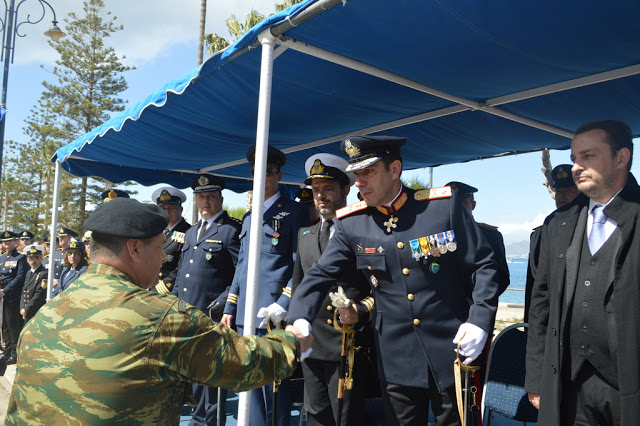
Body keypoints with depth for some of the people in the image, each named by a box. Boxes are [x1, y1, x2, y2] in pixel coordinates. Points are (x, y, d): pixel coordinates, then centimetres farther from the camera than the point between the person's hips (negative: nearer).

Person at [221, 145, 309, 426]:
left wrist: (283, 304, -19)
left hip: (272, 314, -7)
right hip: (245, 314, 7)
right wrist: (229, 308, 15)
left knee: (275, 381, 1)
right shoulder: (249, 217, 18)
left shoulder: (295, 212, -4)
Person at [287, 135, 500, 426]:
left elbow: (483, 265, -3)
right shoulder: (351, 223, -1)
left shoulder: (443, 205, -7)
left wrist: (480, 320, -14)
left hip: (452, 350, -1)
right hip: (396, 360, 2)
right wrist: (299, 318, -15)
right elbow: (320, 275, 1)